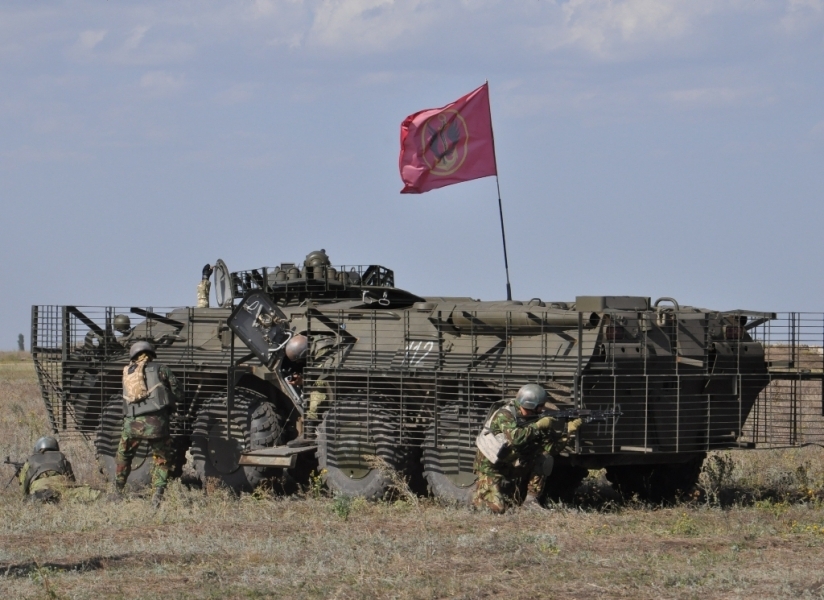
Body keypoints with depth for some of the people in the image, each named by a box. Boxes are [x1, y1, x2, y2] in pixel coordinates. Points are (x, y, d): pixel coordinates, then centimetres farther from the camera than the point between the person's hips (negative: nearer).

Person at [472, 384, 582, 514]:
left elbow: (550, 447, 0)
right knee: (497, 508, -19)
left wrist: (567, 430, -13)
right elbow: (515, 437, -40)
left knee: (543, 458, -11)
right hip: (491, 468, -7)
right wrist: (538, 426, -30)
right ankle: (479, 495, 15)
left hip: (512, 468, 7)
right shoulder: (504, 415, -21)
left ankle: (531, 500, -4)